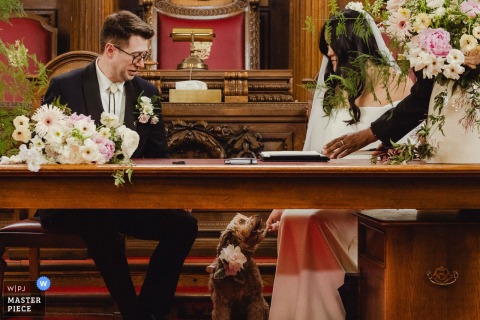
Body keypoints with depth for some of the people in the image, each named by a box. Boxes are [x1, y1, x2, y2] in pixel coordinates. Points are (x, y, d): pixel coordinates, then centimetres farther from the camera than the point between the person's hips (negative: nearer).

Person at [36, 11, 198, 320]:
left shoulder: (147, 92, 8)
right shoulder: (64, 86, -4)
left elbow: (159, 155, 11)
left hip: (128, 198, 5)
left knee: (184, 224, -18)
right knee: (102, 224, -36)